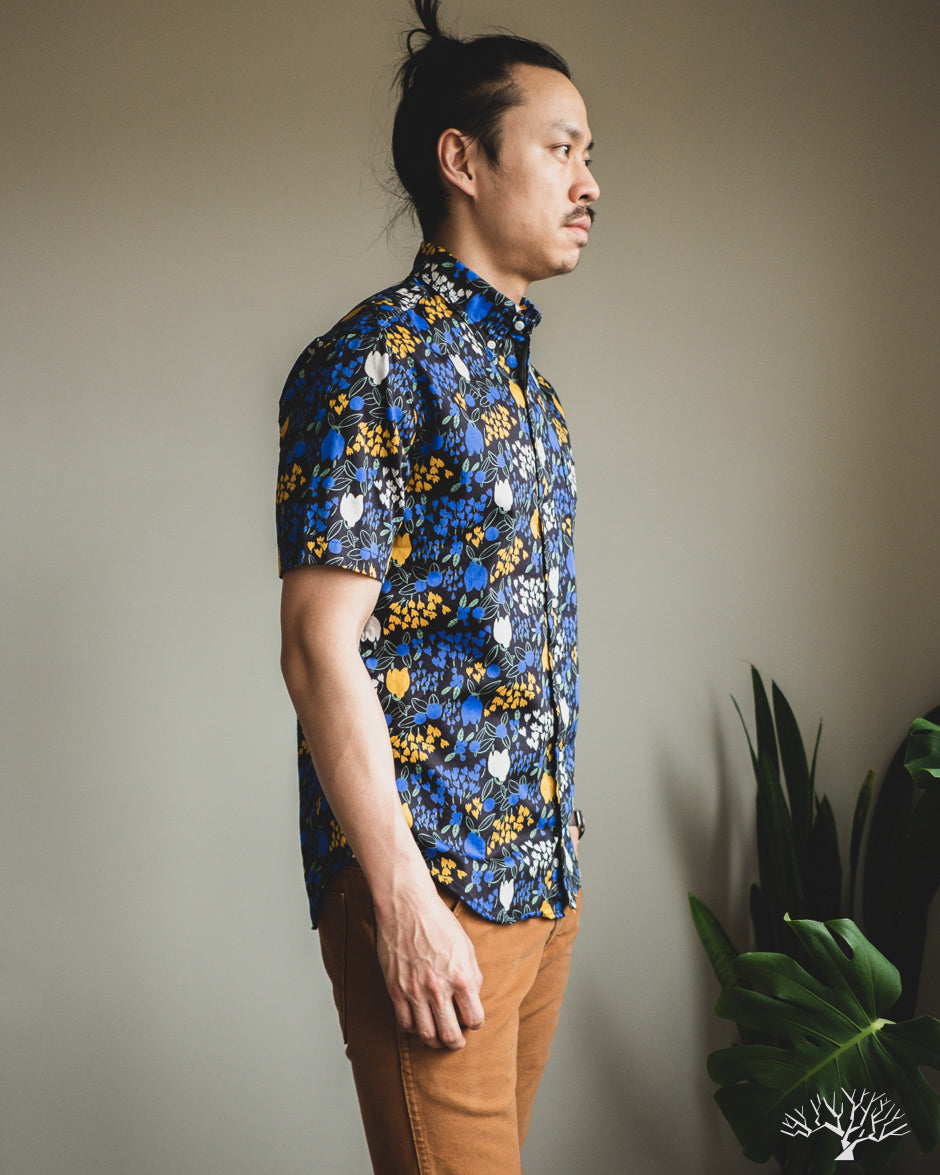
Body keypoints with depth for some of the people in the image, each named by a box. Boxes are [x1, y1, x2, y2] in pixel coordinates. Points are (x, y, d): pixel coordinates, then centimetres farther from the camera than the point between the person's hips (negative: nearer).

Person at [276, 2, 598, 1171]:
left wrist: (557, 844, 18)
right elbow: (320, 650, -19)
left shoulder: (519, 373, 14)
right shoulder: (372, 361, -14)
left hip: (540, 867, 8)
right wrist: (404, 901, -21)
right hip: (432, 878, -8)